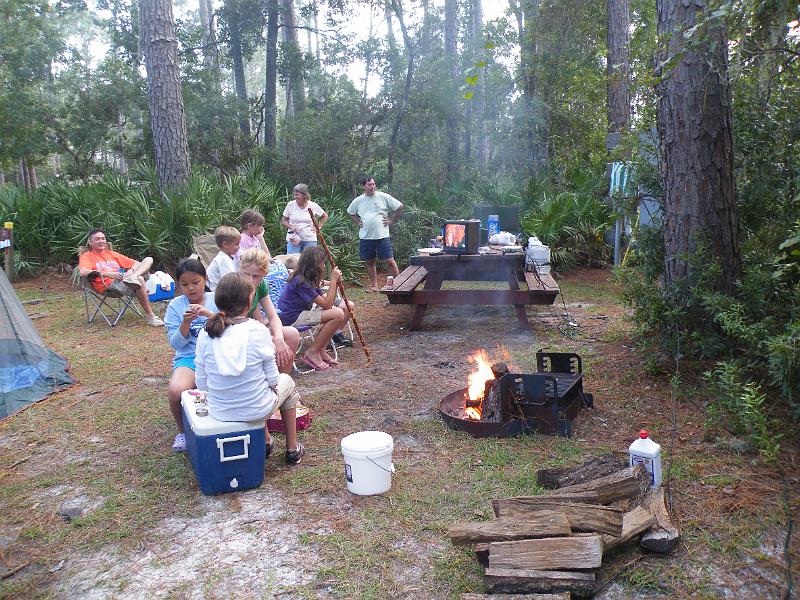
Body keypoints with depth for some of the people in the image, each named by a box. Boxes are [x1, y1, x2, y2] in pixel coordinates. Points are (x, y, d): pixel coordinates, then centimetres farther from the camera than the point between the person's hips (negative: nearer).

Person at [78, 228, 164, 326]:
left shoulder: (112, 254, 31)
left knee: (148, 259, -6)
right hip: (110, 284, -6)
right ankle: (150, 317, -28)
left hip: (124, 279, 6)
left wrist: (132, 270, -1)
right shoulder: (87, 256, 13)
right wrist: (107, 274, -19)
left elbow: (136, 264, 24)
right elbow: (82, 272, -10)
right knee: (139, 280, -33)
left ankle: (132, 277, -35)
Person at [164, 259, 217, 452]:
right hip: (188, 358, 1)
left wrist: (210, 315, -19)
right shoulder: (175, 306, 6)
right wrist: (185, 323, -15)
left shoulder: (216, 300, 5)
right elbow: (176, 343, 2)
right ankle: (182, 431, 0)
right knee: (175, 390, -31)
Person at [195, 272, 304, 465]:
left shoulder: (205, 334, -9)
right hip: (257, 410, -4)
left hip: (219, 411, 4)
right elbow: (272, 379, -10)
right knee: (287, 382, 28)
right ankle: (292, 449, 34)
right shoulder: (258, 331, -18)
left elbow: (201, 384, -2)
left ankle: (265, 442, 42)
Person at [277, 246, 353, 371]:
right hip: (291, 318, -10)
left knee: (345, 308, 4)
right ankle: (312, 353, -11)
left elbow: (325, 299, 4)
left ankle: (321, 349, 5)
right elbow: (326, 305, -24)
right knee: (338, 314, -22)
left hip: (303, 310, 10)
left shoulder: (309, 279, 6)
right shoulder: (301, 282, -25)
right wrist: (333, 280, -22)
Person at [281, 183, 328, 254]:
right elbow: (283, 221, 7)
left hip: (310, 240, 0)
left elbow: (325, 216, 16)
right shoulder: (290, 205, 1)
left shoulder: (313, 206, 0)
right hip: (293, 239, 0)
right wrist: (291, 227, -11)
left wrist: (318, 227, 4)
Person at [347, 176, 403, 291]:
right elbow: (350, 212, 25)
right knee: (370, 262, 10)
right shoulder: (358, 201, 7)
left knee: (390, 261, -6)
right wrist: (357, 222, 11)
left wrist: (392, 220, 1)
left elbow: (399, 206, 4)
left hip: (382, 235, -3)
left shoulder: (383, 197, -2)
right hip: (365, 237, 3)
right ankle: (374, 285, 21)